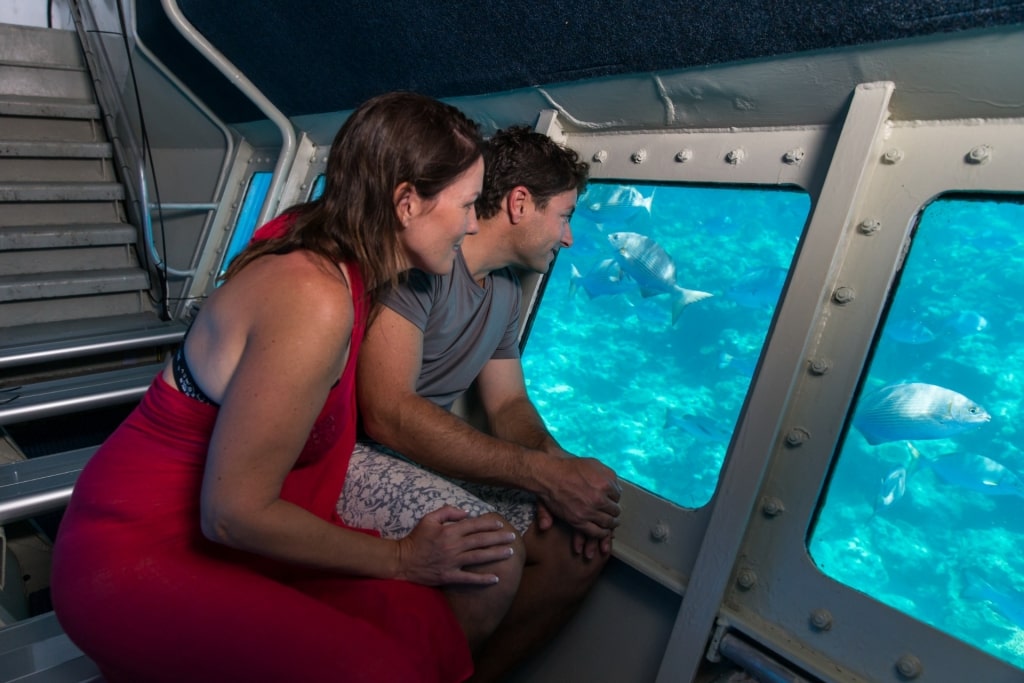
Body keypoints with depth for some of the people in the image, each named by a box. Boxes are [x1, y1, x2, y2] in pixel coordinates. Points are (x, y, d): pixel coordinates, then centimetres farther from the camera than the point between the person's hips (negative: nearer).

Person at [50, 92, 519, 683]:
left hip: (216, 533, 8)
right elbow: (234, 513, -24)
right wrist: (401, 557, -14)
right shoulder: (315, 302, -29)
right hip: (139, 559, -7)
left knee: (426, 625, -13)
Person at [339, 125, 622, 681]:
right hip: (346, 449, -8)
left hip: (428, 457, 9)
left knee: (580, 548, -4)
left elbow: (509, 404, 13)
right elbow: (388, 415, -27)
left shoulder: (504, 289, 11)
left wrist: (562, 469, -9)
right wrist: (545, 473, -26)